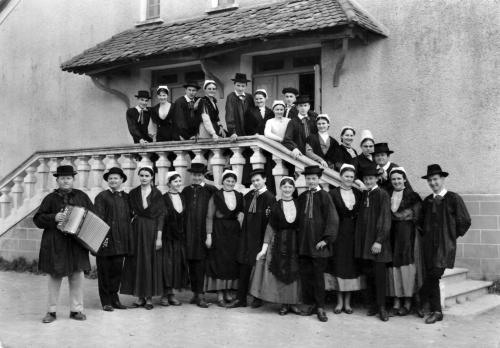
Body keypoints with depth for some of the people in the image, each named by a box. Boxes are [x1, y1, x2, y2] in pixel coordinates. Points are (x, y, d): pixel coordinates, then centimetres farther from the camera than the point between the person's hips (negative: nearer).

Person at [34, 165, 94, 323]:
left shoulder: (81, 196, 9)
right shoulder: (50, 198, 5)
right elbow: (38, 219, 1)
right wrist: (54, 218, -16)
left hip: (76, 243, 1)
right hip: (55, 244, -1)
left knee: (77, 276, 3)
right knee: (54, 277, 4)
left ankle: (76, 310, 13)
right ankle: (51, 311, 15)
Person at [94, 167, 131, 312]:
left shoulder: (126, 197, 13)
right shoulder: (102, 196, -1)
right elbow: (99, 218, -6)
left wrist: (129, 237, 8)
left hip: (121, 240, 4)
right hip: (106, 239, -4)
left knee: (117, 270, 8)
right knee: (104, 271, 3)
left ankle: (114, 298, 18)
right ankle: (106, 301, 11)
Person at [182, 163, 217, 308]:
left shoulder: (210, 190, 1)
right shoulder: (186, 191, 11)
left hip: (202, 231, -3)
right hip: (189, 231, 4)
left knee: (200, 262, -6)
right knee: (191, 262, 7)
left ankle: (199, 294, -3)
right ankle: (195, 292, 16)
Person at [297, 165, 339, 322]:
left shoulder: (324, 196, -5)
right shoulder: (301, 197, 7)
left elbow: (332, 219, -8)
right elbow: (298, 218, 12)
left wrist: (326, 239, -14)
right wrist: (298, 237, 5)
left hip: (318, 243, -4)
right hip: (303, 242, 4)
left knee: (318, 275, 2)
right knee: (305, 274, 6)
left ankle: (320, 307, 10)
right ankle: (309, 304, 17)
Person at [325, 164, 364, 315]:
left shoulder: (358, 194, 8)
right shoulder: (333, 193, 0)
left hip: (353, 234, 2)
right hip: (338, 233, -2)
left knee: (351, 267, 4)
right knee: (338, 267, 1)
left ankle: (347, 302, 12)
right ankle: (339, 302, 11)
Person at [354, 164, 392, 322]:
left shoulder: (382, 195, -7)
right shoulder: (363, 195, 10)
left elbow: (385, 220, -11)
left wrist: (379, 241, -17)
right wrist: (358, 241, 9)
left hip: (377, 241, -5)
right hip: (363, 240, 5)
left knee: (379, 274, -4)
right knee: (368, 273, 7)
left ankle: (381, 307, 4)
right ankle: (372, 304, 15)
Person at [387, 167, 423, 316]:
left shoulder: (413, 196, 3)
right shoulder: (387, 196, 13)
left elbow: (412, 214, -6)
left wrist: (394, 214, -5)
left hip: (407, 236, -3)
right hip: (392, 235, 3)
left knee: (406, 266, -4)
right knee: (393, 266, 0)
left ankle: (408, 302, 3)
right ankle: (396, 301, 5)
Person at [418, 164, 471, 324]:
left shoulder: (453, 198, -4)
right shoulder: (427, 201, 11)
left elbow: (465, 221, -1)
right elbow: (421, 222, 24)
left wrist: (452, 236, 2)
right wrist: (426, 235, 11)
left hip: (445, 245, -4)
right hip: (429, 244, 4)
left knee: (434, 276, -15)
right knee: (432, 278, 3)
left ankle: (420, 303, 1)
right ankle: (436, 311, 11)